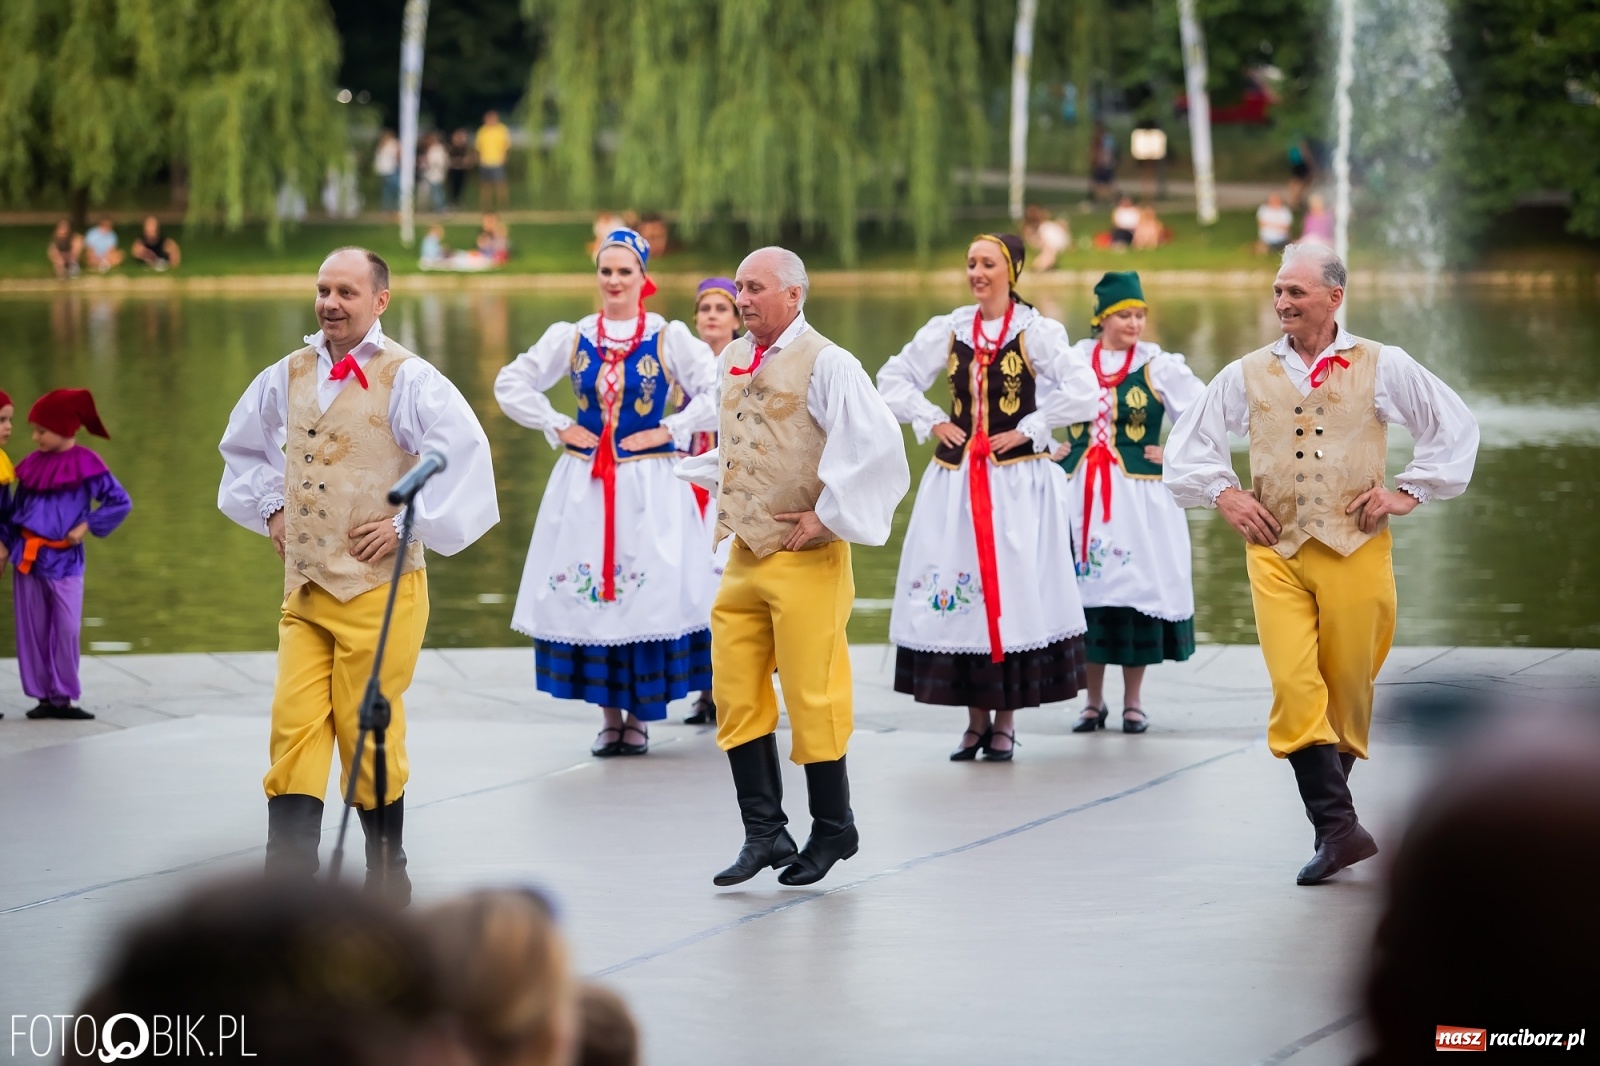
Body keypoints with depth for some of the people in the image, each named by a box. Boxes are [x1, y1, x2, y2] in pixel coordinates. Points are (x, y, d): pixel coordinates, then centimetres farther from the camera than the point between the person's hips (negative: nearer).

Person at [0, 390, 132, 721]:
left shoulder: (86, 466, -7)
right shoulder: (33, 464, 7)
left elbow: (120, 502, -6)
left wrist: (88, 526, -11)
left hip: (64, 560, -4)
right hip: (27, 557, 4)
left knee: (66, 629, -7)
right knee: (31, 630, 4)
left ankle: (62, 697, 1)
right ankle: (42, 696, 10)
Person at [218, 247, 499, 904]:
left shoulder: (407, 380, -8)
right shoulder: (290, 376, 11)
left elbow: (464, 450, -20)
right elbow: (244, 444, 29)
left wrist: (410, 525, -16)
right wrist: (269, 509, 16)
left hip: (377, 586, -5)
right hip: (304, 587, 5)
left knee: (369, 734, 1)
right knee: (293, 729, -2)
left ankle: (387, 876, 17)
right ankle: (287, 881, -3)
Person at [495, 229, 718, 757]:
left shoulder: (669, 338, -1)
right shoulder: (571, 338, 6)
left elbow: (718, 392, -6)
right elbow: (511, 384, 9)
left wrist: (669, 431, -9)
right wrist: (558, 427, 2)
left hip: (650, 485, -2)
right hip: (584, 485, 2)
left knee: (649, 594, -4)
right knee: (589, 594, 1)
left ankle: (639, 715, 6)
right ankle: (609, 715, 10)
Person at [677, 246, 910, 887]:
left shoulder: (824, 363, -12)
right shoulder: (735, 360, 12)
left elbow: (875, 444, -21)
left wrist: (828, 516, -17)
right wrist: (706, 478, 15)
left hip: (806, 557, -7)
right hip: (745, 553, 8)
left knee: (811, 695, -1)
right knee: (736, 692, 5)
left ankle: (832, 830, 13)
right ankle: (764, 831, 11)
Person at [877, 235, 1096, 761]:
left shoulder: (1037, 332, -5)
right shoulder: (949, 330, 7)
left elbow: (1081, 392, -14)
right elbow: (893, 378, 16)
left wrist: (1028, 429, -12)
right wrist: (930, 421, 4)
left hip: (1019, 481, -4)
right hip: (956, 478, 4)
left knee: (1013, 588, -3)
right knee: (959, 589, 3)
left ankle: (1005, 721, 5)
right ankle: (976, 717, 12)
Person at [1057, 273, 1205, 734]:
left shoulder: (1159, 366, -2)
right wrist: (1048, 450, 9)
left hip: (1140, 497, -2)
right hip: (1082, 496, 2)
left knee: (1137, 588, -1)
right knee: (1086, 588, 3)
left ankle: (1133, 702, 9)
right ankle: (1093, 701, 13)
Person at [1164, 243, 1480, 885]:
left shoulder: (1382, 368, 6)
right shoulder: (1247, 375, 11)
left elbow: (1456, 427, 11)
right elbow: (1188, 442, 20)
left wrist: (1409, 492, 4)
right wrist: (1223, 494, 6)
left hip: (1354, 549, -1)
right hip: (1275, 551, 1)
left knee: (1347, 688, 4)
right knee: (1294, 687, -14)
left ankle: (1331, 799, 24)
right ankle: (1339, 828, -17)